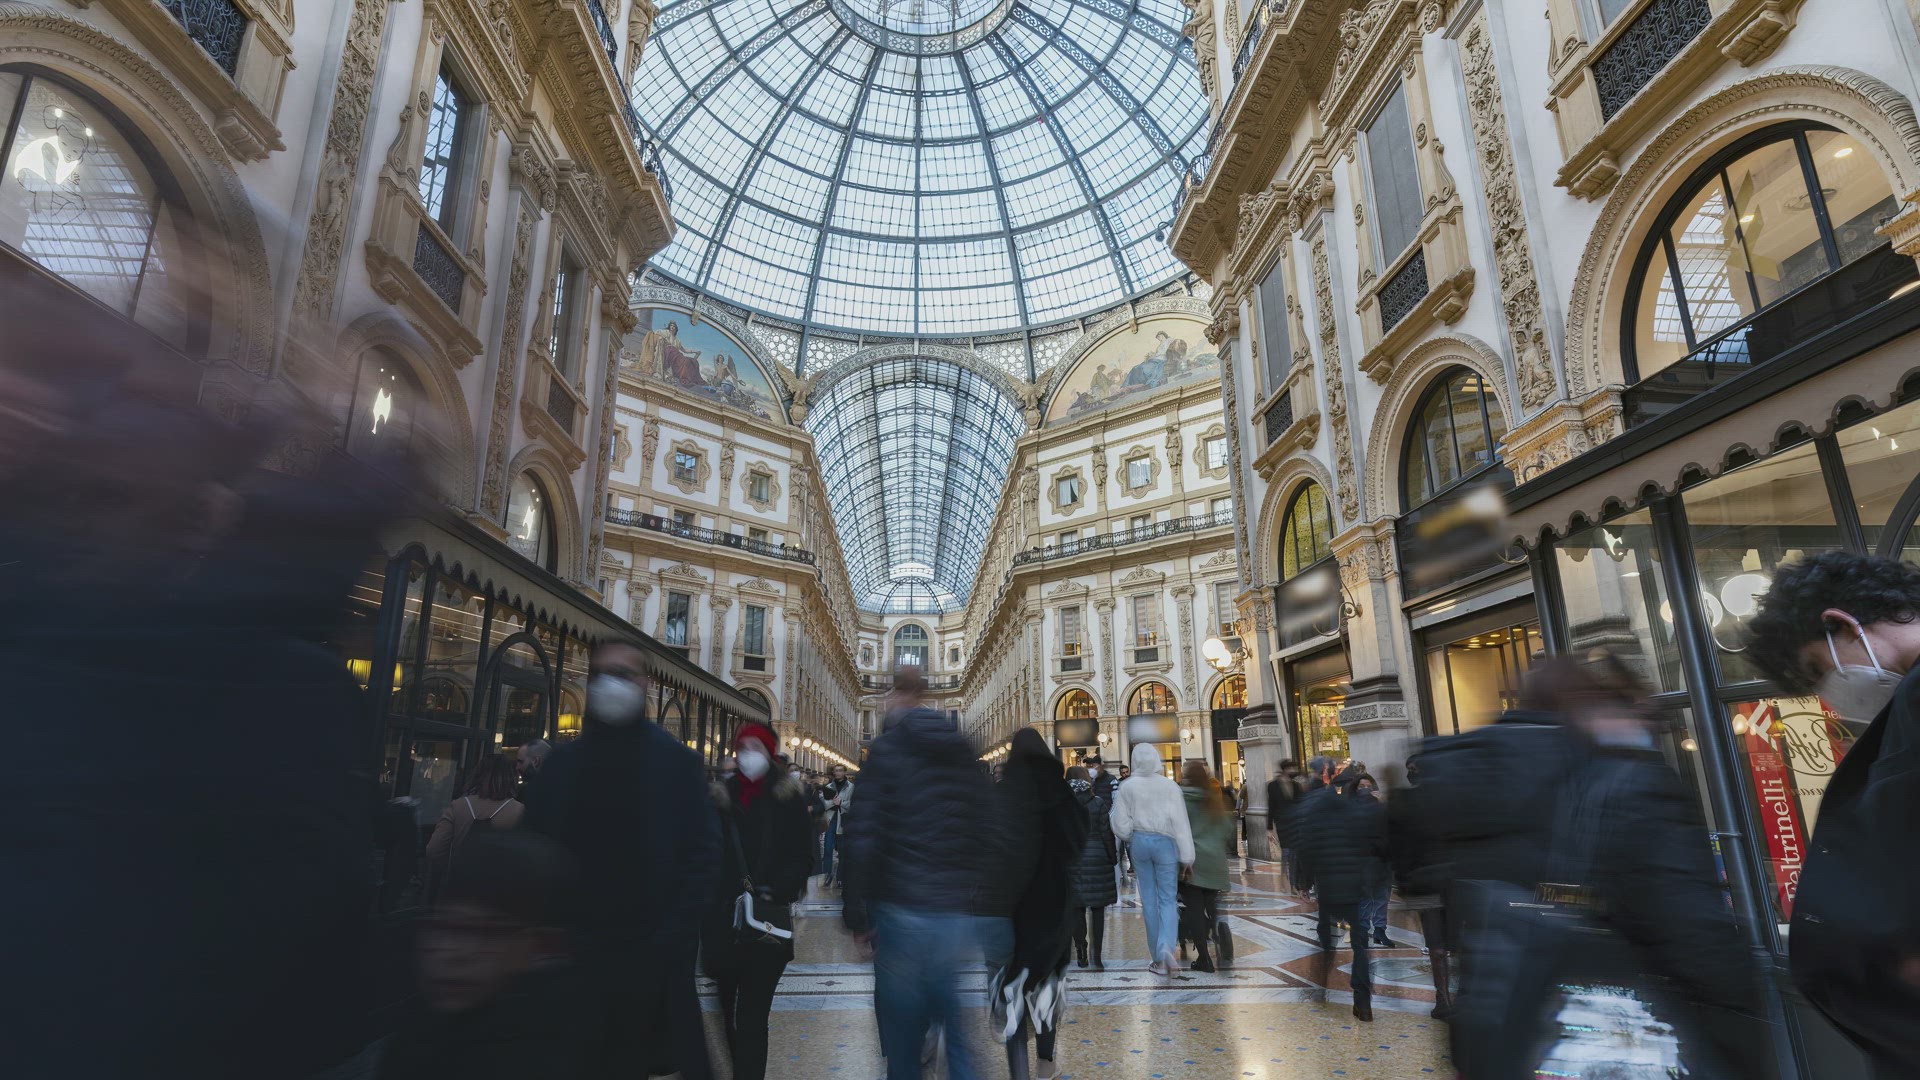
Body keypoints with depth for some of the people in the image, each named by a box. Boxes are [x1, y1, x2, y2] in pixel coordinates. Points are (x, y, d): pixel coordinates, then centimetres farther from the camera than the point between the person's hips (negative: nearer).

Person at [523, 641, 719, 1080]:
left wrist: (676, 930, -12)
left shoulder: (676, 760, -2)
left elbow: (703, 850, -5)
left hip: (655, 953, -3)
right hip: (572, 949, 3)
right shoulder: (563, 761, 7)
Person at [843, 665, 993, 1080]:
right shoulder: (964, 751, 8)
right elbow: (984, 834, 7)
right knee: (956, 1029, 14)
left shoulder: (886, 749, -5)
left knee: (903, 1034, 9)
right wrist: (971, 897, 14)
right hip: (958, 914, 4)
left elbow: (865, 839, -12)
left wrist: (858, 915, -4)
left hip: (902, 911, -4)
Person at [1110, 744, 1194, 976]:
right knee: (1168, 899, 5)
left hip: (1139, 842, 1)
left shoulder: (1127, 786, -5)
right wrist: (1187, 856, -3)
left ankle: (1158, 959, 15)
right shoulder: (1170, 786, -7)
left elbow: (1121, 826, -3)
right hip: (1165, 843, -1)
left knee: (1149, 899, 11)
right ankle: (1166, 947, -18)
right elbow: (1180, 823, -8)